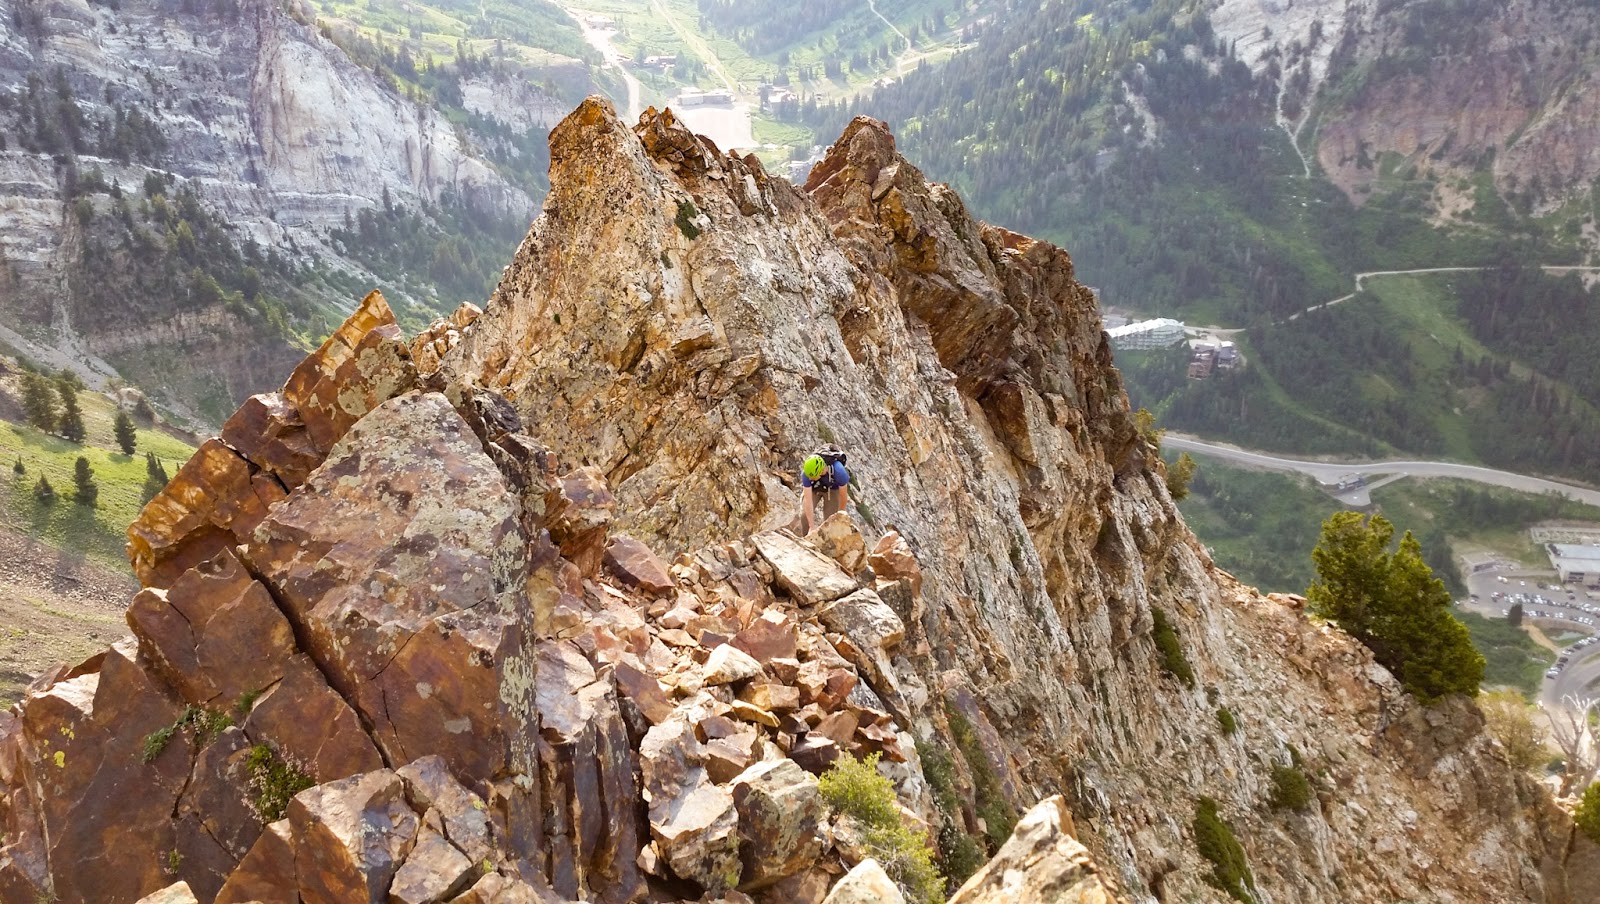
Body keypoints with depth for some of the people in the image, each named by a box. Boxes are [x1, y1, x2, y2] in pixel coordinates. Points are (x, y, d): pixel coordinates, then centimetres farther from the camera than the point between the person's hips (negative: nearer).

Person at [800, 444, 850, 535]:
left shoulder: (838, 471, -41)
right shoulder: (806, 473, -37)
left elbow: (843, 496, -24)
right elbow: (808, 499, -34)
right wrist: (812, 527, -34)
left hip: (832, 489, -1)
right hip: (813, 488, 1)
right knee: (805, 515, -17)